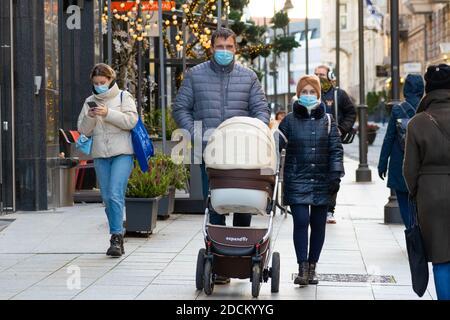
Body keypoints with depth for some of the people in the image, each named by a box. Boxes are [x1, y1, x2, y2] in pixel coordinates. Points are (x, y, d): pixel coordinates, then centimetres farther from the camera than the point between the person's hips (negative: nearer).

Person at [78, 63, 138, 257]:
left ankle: (116, 238, -15)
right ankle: (117, 239, 14)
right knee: (107, 198, 5)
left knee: (115, 195, -16)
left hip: (122, 153, -4)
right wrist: (90, 117, -10)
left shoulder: (123, 97, 4)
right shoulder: (90, 101, 15)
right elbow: (84, 130, 10)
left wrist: (108, 113, -18)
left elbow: (131, 121, -10)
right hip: (100, 155, 5)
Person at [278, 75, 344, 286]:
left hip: (322, 182, 2)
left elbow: (336, 149, 5)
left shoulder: (327, 120, 8)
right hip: (297, 181, -2)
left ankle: (312, 266, 17)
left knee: (318, 224, 6)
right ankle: (302, 267, -6)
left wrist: (336, 174, -5)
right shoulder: (290, 120, 5)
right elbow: (277, 144, 4)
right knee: (301, 221, -11)